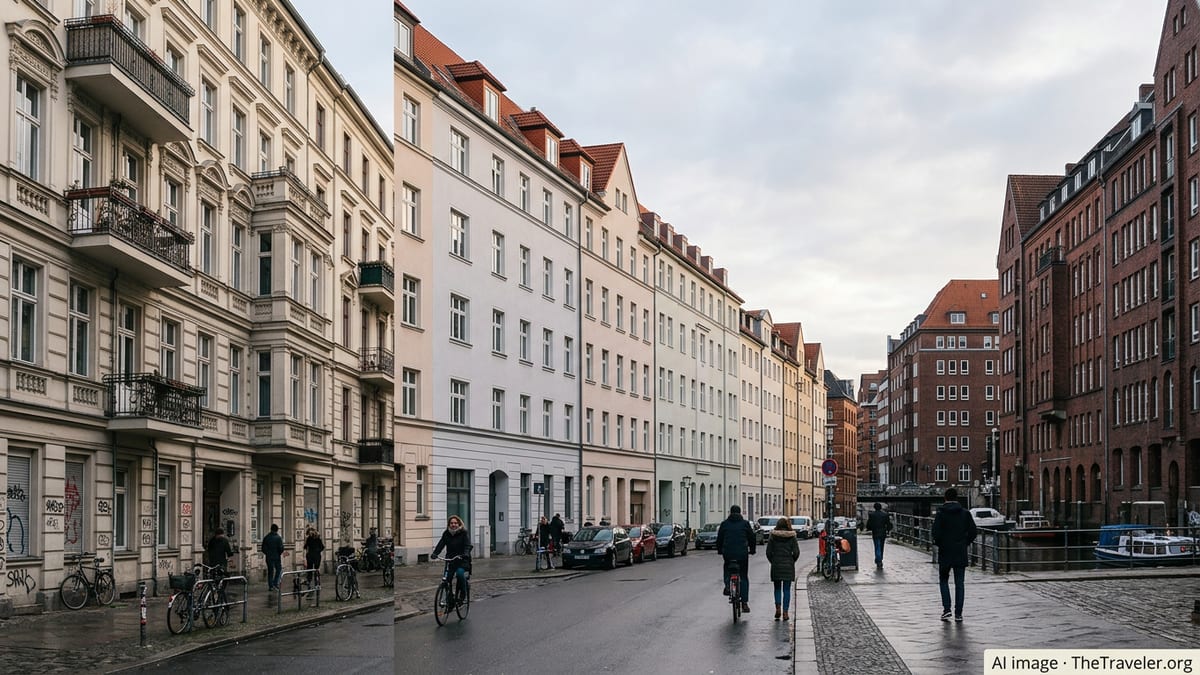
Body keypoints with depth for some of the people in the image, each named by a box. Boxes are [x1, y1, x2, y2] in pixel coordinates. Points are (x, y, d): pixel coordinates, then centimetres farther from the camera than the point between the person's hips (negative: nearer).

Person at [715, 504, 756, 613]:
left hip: (728, 553, 1)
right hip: (742, 553, -1)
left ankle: (727, 585, 3)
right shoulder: (745, 523, 3)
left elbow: (719, 539, 10)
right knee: (744, 578, 7)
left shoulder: (724, 523, 5)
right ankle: (745, 603, 0)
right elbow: (752, 538, 8)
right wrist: (752, 550, 23)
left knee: (727, 568, 31)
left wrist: (720, 550, 24)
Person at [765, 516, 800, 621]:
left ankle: (777, 608, -3)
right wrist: (791, 561, 11)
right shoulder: (792, 537, -1)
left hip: (776, 565, 0)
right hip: (788, 566, 0)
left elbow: (768, 552, -4)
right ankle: (785, 612, 2)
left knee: (777, 588, 13)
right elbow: (796, 552, -4)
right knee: (787, 589, 5)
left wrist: (773, 561, 10)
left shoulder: (772, 536, -3)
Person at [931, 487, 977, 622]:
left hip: (945, 552, -2)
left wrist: (938, 543, 3)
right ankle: (958, 613, 3)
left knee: (943, 580, 13)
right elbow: (973, 531, -3)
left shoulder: (941, 514, -7)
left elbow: (935, 533, -14)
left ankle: (946, 609, -1)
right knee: (959, 583, 6)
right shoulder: (965, 513, 1)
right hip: (961, 553, 2)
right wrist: (965, 543, 9)